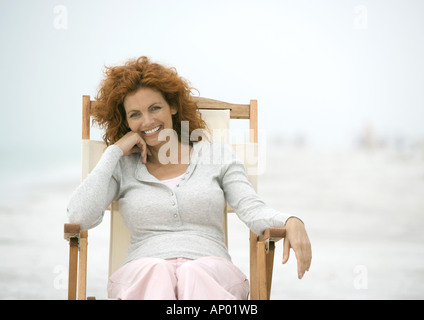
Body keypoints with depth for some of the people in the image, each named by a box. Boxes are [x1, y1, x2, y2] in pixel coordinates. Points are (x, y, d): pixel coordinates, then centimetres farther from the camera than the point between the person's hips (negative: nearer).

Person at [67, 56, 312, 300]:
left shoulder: (217, 155, 16)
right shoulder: (122, 167, 16)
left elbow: (252, 209, 4)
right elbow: (80, 216, 1)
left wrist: (290, 222, -20)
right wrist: (115, 151, 6)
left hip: (210, 273, 0)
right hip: (142, 276, 0)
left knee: (194, 273, -38)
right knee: (156, 271, -38)